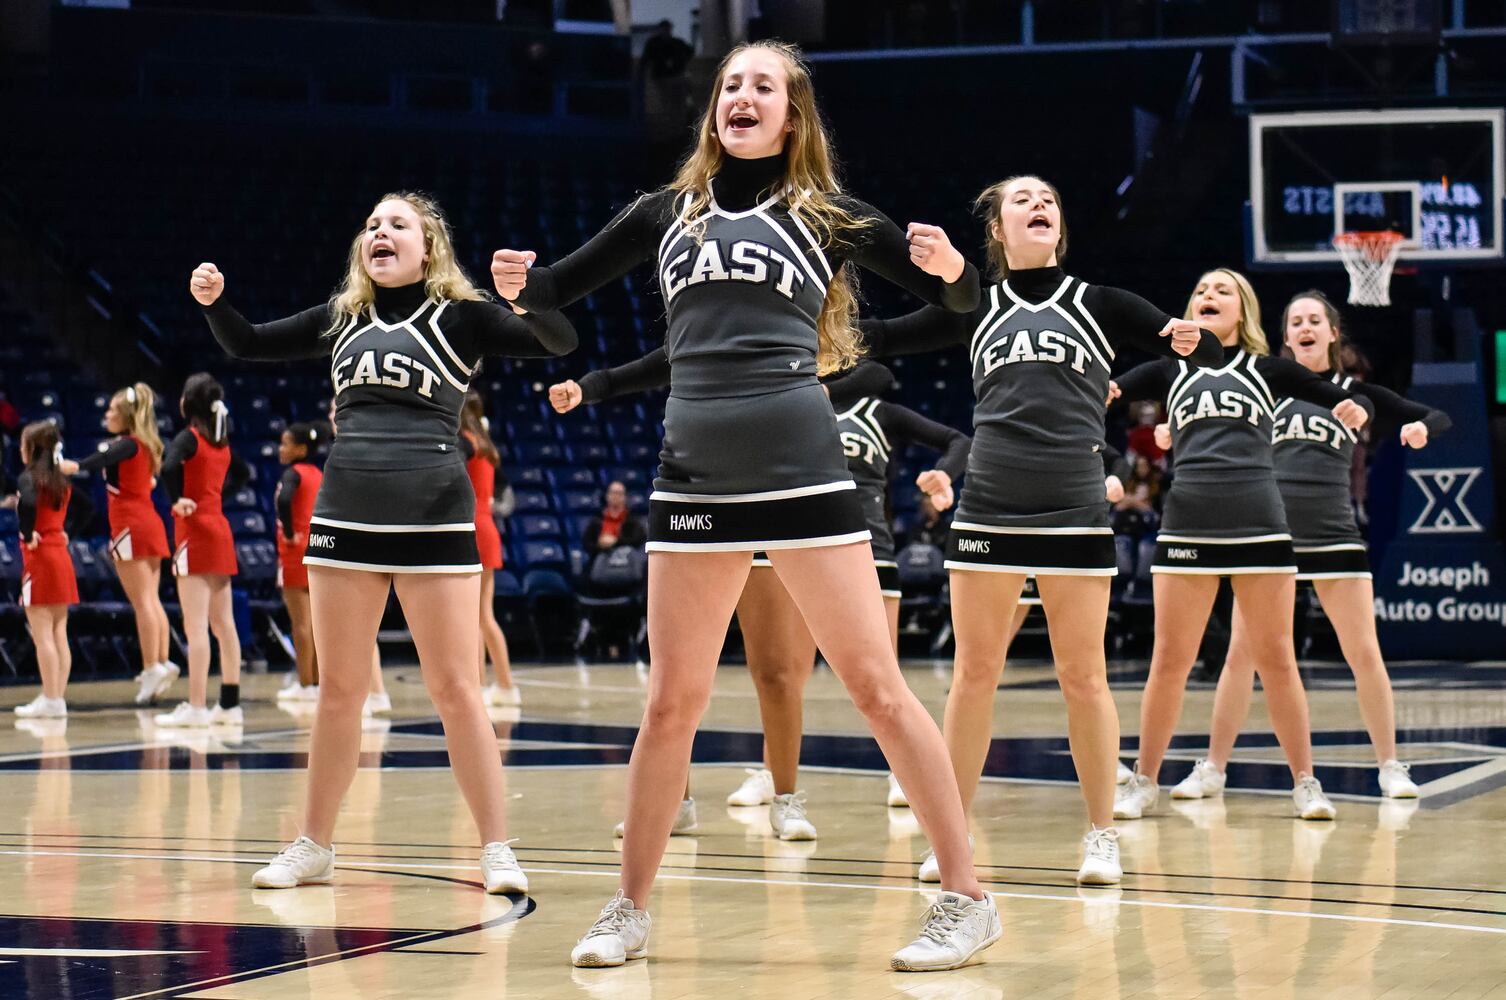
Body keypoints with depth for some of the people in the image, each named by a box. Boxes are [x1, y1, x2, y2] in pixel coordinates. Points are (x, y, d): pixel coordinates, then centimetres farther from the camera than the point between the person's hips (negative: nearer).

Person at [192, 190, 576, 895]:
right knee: (338, 689, 10)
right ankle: (314, 847, 19)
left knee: (454, 689, -4)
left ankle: (497, 849, 0)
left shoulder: (459, 315, 2)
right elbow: (250, 346, 22)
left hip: (434, 518, -4)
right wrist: (214, 303, 2)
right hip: (346, 514, 4)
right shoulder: (342, 319, 15)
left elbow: (560, 342, -8)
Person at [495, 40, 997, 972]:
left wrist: (948, 264, -17)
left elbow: (962, 298, 7)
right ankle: (630, 910, 18)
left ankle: (968, 898, 1)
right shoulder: (669, 212, 13)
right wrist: (523, 283, -5)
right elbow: (564, 285, 18)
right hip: (695, 478, 3)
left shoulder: (824, 213, 6)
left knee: (877, 687, -4)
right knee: (672, 702, 7)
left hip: (801, 471, -3)